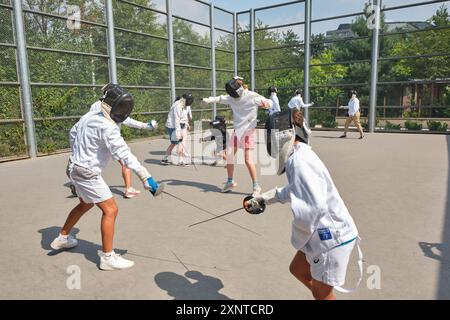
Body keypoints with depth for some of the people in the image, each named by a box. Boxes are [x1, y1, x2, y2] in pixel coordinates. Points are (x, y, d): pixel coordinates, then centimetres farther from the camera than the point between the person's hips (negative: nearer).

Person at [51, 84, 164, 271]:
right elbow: (124, 154, -34)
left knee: (86, 204, 29)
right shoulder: (107, 127, -25)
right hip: (87, 174, -9)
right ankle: (108, 257, 0)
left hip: (76, 168, 9)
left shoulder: (89, 116, 1)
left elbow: (73, 133, 16)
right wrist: (146, 177, -38)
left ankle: (62, 238, 44)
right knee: (110, 211, -6)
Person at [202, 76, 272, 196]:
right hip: (237, 130, 6)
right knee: (229, 156, 7)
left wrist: (266, 104, -40)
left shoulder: (252, 96, -13)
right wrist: (209, 100, -11)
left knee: (248, 160, -13)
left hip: (249, 131, -6)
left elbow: (270, 103, -17)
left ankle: (256, 186, 0)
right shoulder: (232, 97, 4)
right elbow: (220, 98, 7)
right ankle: (230, 182, 24)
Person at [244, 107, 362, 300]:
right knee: (297, 270, 25)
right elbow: (292, 190, 25)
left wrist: (298, 239, -18)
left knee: (322, 292, 12)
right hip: (326, 232, 9)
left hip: (331, 236, -9)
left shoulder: (299, 161, -24)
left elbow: (312, 208, -35)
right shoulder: (300, 156, 7)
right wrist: (262, 199, 30)